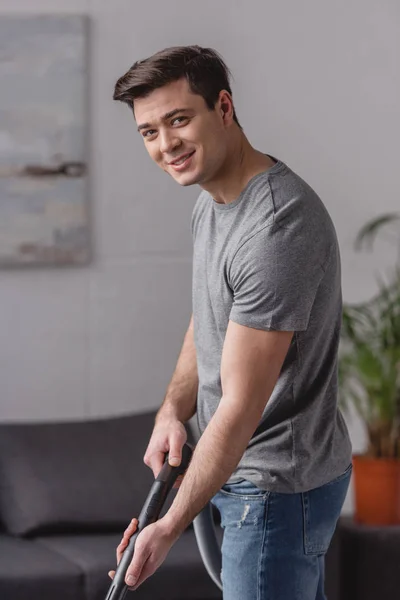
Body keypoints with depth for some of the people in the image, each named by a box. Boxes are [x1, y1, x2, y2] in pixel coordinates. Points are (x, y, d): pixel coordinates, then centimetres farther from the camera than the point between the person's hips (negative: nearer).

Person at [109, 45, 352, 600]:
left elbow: (241, 407, -28)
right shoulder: (213, 197, 4)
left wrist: (169, 527, -24)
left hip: (277, 486, -10)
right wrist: (173, 411, -1)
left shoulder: (279, 227, -28)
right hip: (244, 468, 10)